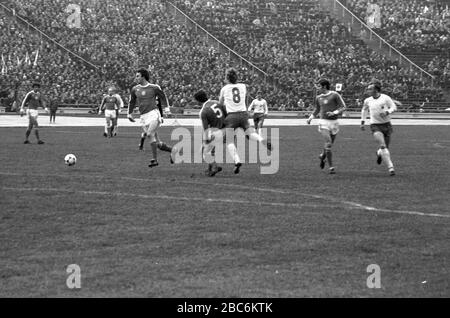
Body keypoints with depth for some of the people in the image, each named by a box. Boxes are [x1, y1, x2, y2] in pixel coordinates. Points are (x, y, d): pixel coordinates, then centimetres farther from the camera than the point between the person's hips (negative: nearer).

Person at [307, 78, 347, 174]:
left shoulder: (334, 95, -5)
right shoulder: (318, 98, 7)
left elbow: (343, 107, -7)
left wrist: (334, 113, -21)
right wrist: (310, 118, 12)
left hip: (334, 122, -1)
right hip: (323, 122, 1)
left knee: (329, 144, 10)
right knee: (328, 144, -16)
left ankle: (322, 156, 44)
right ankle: (331, 167, -12)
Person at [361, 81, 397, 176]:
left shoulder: (385, 98, -5)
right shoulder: (368, 101, 5)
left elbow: (394, 107, -6)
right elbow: (364, 110, 24)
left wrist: (387, 112, -25)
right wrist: (362, 122, 19)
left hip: (386, 125, 0)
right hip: (375, 126, 0)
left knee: (386, 147, 7)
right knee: (382, 146, -19)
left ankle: (379, 154, 44)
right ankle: (390, 167, -20)